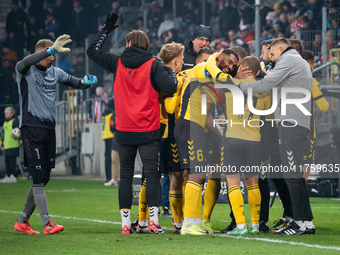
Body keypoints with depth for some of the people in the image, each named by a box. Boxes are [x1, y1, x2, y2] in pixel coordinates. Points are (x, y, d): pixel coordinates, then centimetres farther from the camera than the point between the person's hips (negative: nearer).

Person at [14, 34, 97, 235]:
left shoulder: (55, 73, 14)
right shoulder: (26, 71, -5)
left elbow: (75, 83, 21)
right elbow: (25, 63, -28)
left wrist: (86, 82, -4)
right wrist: (53, 48, -38)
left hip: (49, 128, 7)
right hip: (32, 127, -7)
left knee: (43, 179, 7)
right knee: (39, 177, -11)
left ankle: (23, 221, 18)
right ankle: (47, 223, -13)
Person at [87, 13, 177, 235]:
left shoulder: (117, 63, 3)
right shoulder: (154, 65, -5)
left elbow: (93, 52, 16)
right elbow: (170, 88, -14)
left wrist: (106, 29, 25)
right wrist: (171, 73, 6)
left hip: (124, 131, 2)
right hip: (149, 131, -2)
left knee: (126, 175, 8)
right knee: (151, 173, -2)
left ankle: (125, 222, 5)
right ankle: (154, 220, -10)